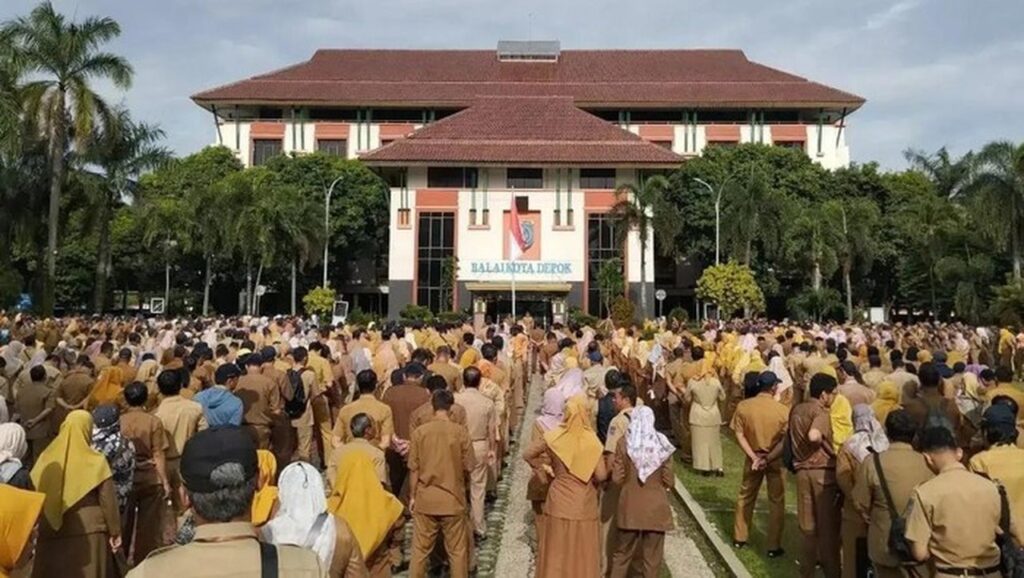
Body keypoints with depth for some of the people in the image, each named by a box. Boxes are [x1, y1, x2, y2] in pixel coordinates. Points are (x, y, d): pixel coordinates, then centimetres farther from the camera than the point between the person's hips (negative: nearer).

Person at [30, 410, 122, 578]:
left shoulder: (46, 459, 0)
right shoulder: (96, 461, -11)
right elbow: (108, 500, -7)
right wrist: (115, 531, 3)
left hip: (52, 533, 3)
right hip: (89, 532, -3)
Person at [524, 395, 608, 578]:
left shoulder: (553, 437, -8)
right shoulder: (591, 440, -13)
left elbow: (527, 454, 1)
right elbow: (601, 475, -14)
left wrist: (544, 470, 11)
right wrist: (592, 480, 7)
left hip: (559, 502, 1)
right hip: (584, 505, -1)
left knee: (557, 553, 12)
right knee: (584, 555, 11)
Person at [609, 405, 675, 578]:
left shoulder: (624, 443, -8)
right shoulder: (661, 443, -8)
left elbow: (617, 479, -7)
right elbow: (669, 481, -5)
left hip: (630, 507, 1)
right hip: (656, 507, -1)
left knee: (623, 552, 15)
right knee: (652, 556, 10)